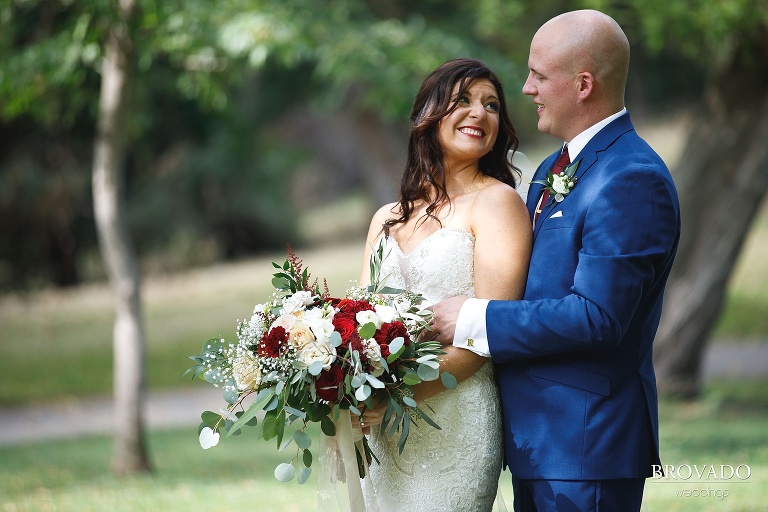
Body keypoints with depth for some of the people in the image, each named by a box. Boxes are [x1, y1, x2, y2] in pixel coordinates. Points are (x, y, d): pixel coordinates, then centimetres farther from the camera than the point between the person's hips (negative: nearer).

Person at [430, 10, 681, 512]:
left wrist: (472, 320, -17)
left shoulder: (632, 180, -17)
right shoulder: (554, 170, 14)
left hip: (585, 446, -9)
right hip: (535, 436, 9)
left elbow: (596, 316, -24)